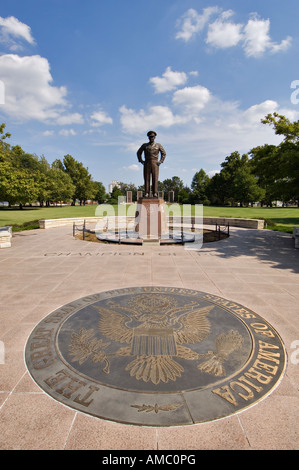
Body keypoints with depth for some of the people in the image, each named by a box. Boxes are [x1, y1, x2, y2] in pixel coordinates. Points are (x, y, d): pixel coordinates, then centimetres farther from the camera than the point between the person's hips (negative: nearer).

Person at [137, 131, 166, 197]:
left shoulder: (158, 145, 10)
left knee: (155, 178, -8)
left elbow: (164, 153, 14)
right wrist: (141, 161, 7)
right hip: (147, 164, 1)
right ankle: (147, 193, -4)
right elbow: (139, 153, 19)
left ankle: (155, 193, -8)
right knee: (147, 178, -4)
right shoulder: (144, 145, 12)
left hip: (155, 163, -1)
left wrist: (160, 161, 2)